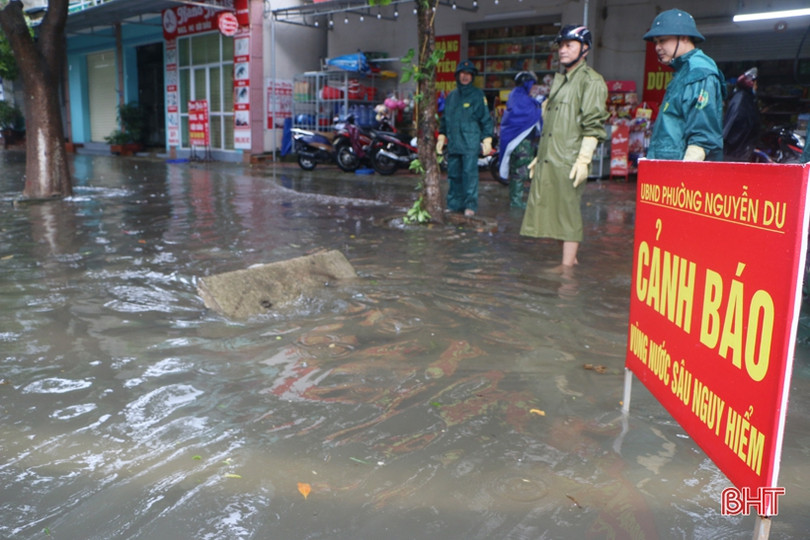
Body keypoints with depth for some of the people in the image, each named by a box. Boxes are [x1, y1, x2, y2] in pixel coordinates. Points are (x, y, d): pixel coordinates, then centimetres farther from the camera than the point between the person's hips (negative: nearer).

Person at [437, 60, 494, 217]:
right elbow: (444, 118, 24)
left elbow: (486, 118, 1)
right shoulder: (451, 96, 16)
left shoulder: (478, 95, 2)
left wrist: (487, 139, -5)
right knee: (454, 174, 7)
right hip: (453, 143, 5)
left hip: (470, 143, -5)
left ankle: (470, 205, -3)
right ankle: (454, 204, 16)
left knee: (470, 173, -8)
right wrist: (441, 136, 19)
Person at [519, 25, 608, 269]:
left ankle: (568, 265, -2)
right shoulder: (559, 80, 23)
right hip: (548, 159, 8)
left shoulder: (591, 81, -4)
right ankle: (569, 257, 19)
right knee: (553, 209, 9)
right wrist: (539, 156, 22)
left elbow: (593, 125, -12)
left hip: (569, 160, -8)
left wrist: (584, 159, -21)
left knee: (568, 210, -6)